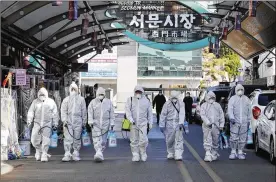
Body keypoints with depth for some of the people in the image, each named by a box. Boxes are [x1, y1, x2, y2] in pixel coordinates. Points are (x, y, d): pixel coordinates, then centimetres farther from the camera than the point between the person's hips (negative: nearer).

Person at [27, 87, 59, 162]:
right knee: (34, 140, -2)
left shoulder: (51, 102, 6)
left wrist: (55, 124, 4)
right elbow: (31, 112, 9)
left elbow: (55, 114, 8)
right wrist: (29, 120, -6)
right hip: (37, 123, 2)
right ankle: (38, 151, 23)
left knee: (46, 140, -8)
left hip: (47, 124, -2)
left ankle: (44, 155, 0)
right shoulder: (35, 102, 9)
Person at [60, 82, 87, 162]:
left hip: (78, 121, 1)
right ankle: (67, 154, -8)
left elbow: (84, 111, 12)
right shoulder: (66, 100, 9)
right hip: (68, 122, -1)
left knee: (77, 139, 4)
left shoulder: (81, 99, 10)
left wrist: (84, 122, 9)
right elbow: (63, 111, 4)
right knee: (68, 139, -8)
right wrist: (64, 120, -10)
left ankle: (76, 154, 13)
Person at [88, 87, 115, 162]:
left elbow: (111, 114, 8)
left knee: (103, 140, 3)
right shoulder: (93, 102, 5)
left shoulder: (108, 102, 8)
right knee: (96, 139, -13)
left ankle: (100, 153, 13)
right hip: (96, 124, -1)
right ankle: (99, 153, -20)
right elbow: (90, 113, 0)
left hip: (105, 124, 1)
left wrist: (112, 123, 4)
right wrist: (90, 122, -10)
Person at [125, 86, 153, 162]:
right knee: (134, 141, 3)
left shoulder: (146, 101, 9)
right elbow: (127, 110, -4)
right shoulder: (130, 100, 6)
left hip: (143, 123, -1)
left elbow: (149, 113, 15)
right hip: (133, 124, 1)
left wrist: (150, 123, 12)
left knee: (143, 140, -11)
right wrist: (131, 120, -17)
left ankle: (143, 154, 8)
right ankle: (135, 155, 13)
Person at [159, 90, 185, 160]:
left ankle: (178, 155, -11)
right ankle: (170, 153, 23)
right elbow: (163, 115, 2)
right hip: (169, 123, 1)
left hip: (178, 123, -1)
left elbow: (182, 113, -11)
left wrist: (181, 123, -24)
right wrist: (162, 125, 1)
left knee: (179, 140, -8)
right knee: (169, 140, 6)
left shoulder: (181, 104, 0)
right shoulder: (167, 104, 0)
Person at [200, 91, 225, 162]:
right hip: (207, 126, -3)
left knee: (215, 141, 7)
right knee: (207, 141, -11)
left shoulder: (217, 105, 17)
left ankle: (214, 154, 20)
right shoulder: (204, 106, 8)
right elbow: (202, 115, -5)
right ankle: (208, 154, -14)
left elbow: (221, 116, 14)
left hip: (216, 126, 3)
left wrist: (221, 125, 4)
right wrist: (207, 122, -19)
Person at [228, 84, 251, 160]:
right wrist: (231, 118, -20)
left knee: (243, 138, 2)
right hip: (235, 122, -2)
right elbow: (230, 109, -5)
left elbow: (249, 111, 17)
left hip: (244, 122, 2)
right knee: (233, 137, -5)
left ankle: (240, 152, 10)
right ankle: (233, 152, 5)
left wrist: (248, 120, 12)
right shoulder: (232, 99, 4)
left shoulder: (246, 99, 13)